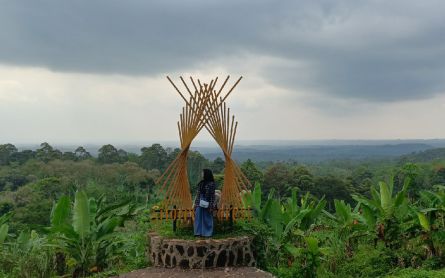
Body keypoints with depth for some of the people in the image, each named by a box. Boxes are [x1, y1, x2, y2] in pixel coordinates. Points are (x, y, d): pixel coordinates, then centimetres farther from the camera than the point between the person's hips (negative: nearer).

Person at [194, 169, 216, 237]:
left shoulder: (211, 184, -7)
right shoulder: (201, 183, 10)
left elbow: (212, 196, -9)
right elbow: (198, 194, 14)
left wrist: (211, 206, -13)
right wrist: (195, 203, 11)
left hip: (206, 204, -6)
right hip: (199, 204, 6)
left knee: (207, 219, 3)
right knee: (198, 218, 4)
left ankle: (208, 233, 11)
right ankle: (198, 232, 11)